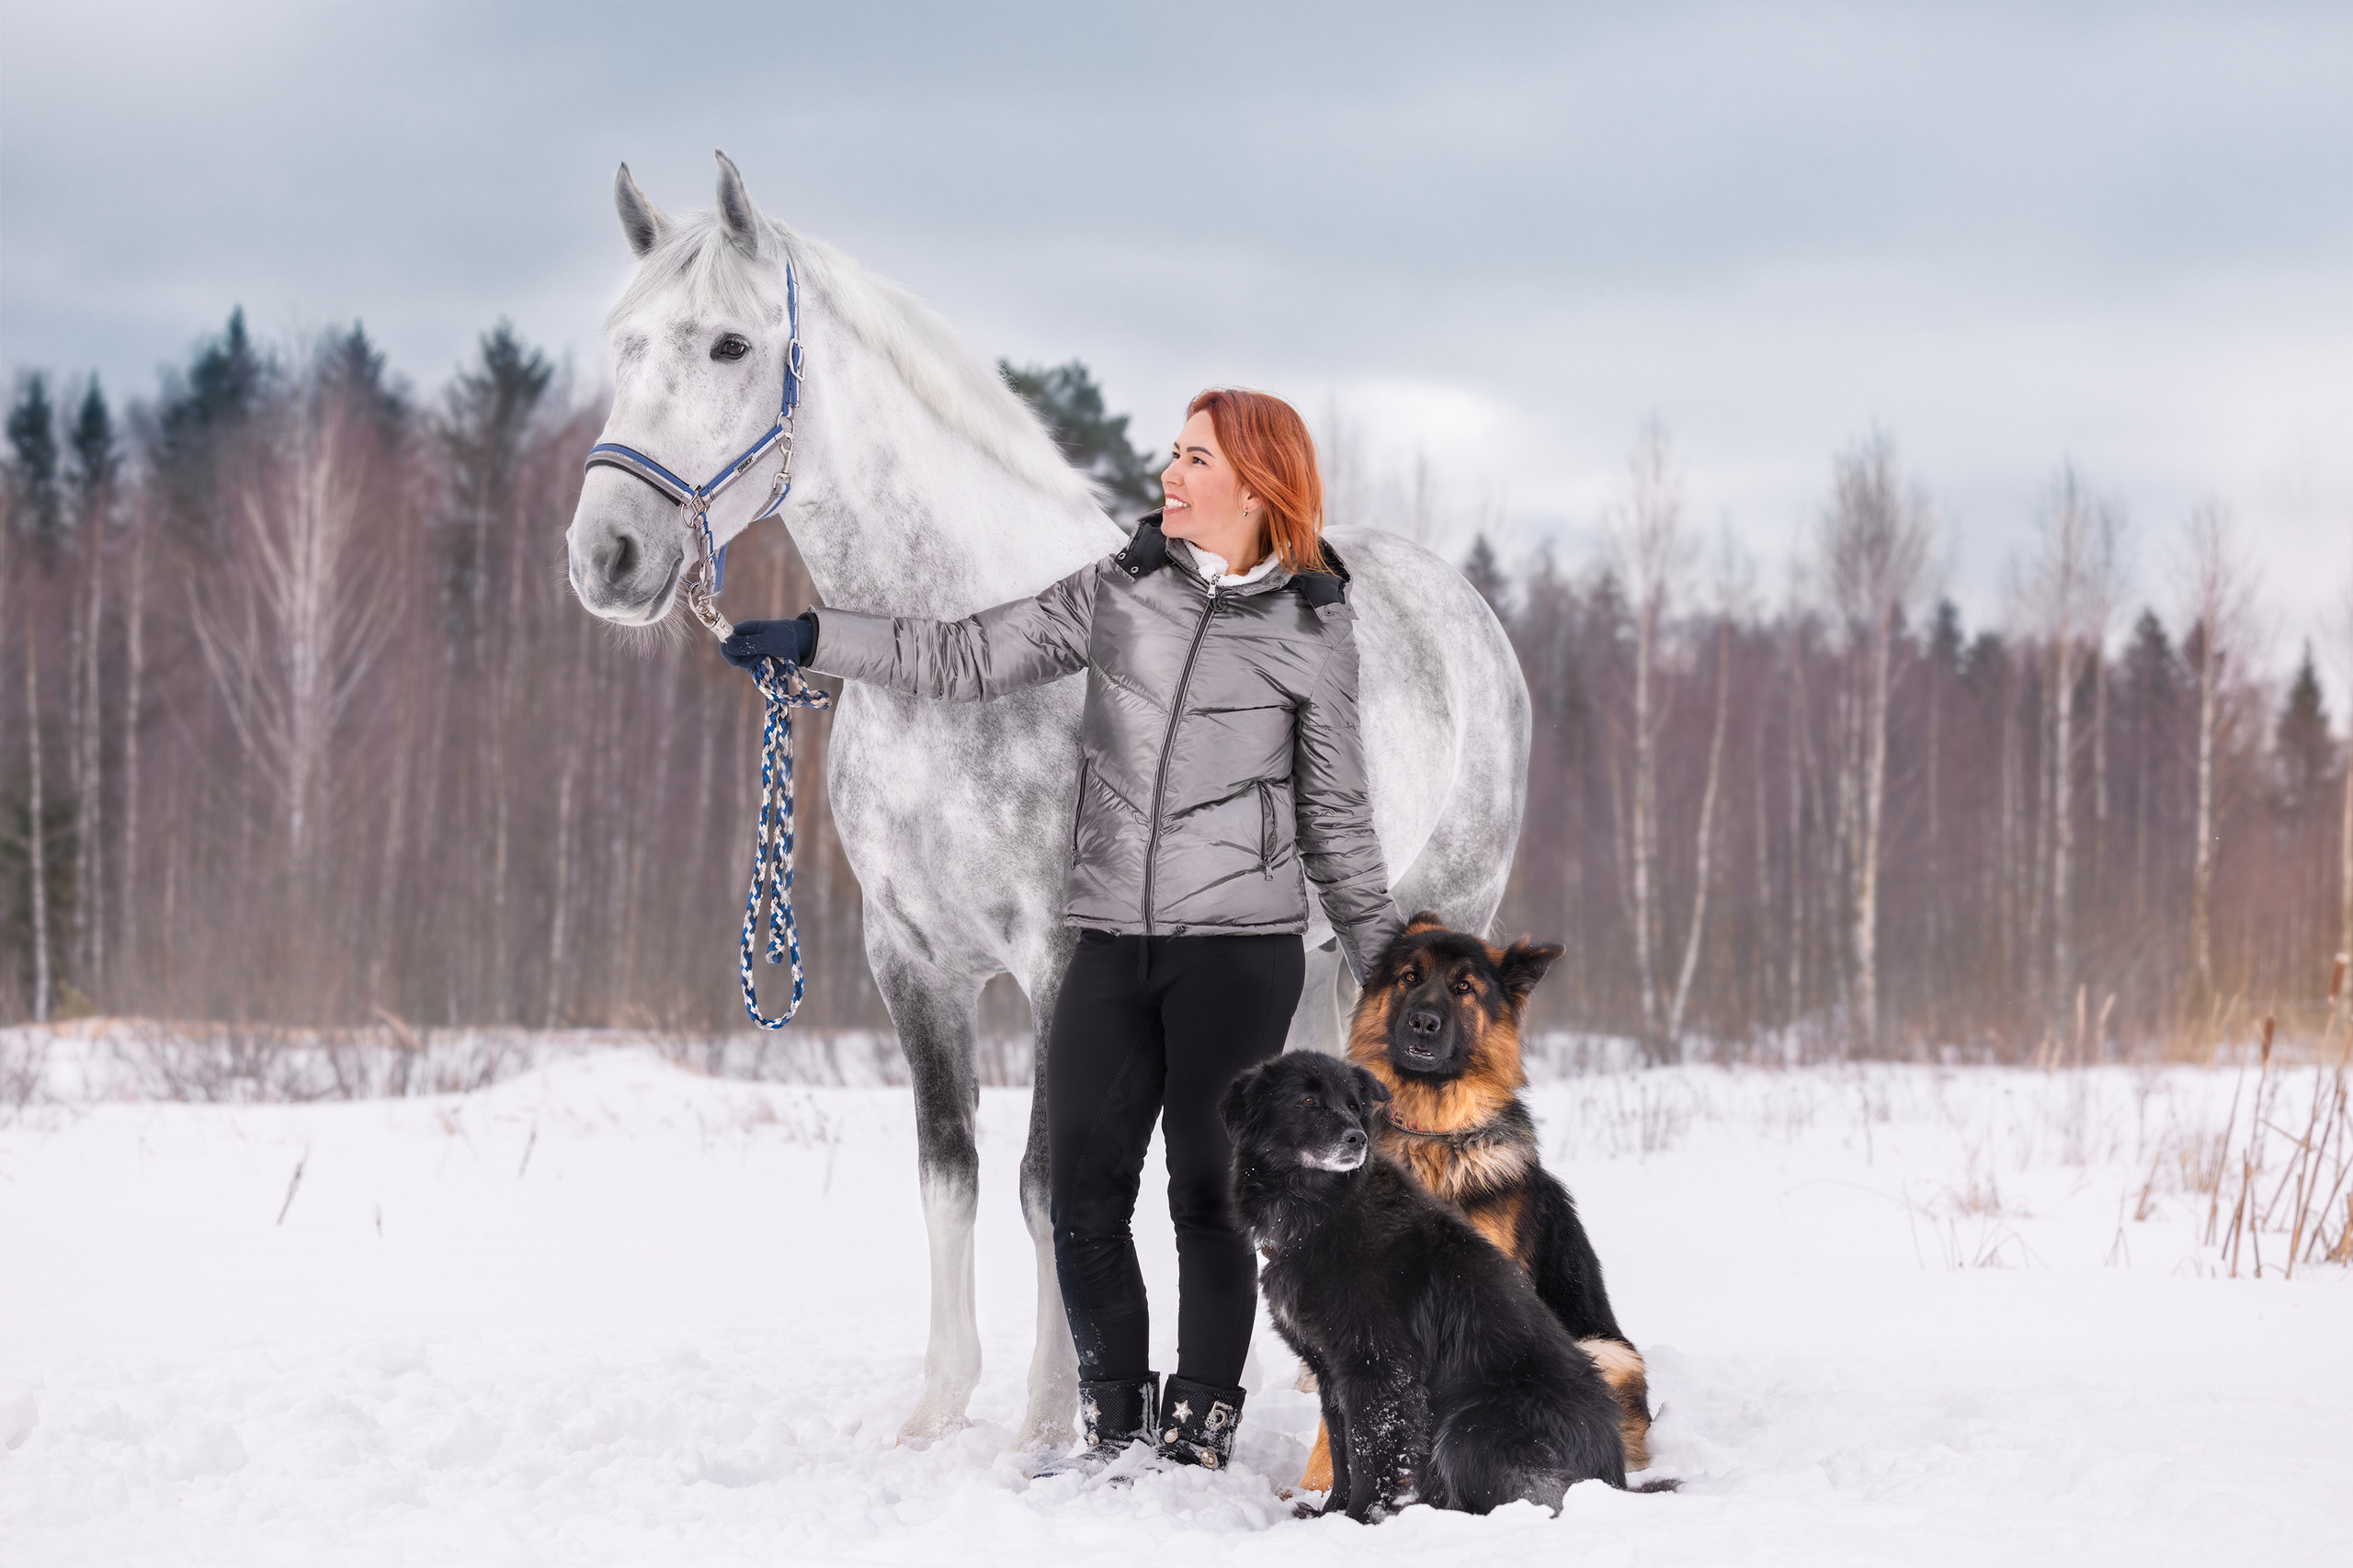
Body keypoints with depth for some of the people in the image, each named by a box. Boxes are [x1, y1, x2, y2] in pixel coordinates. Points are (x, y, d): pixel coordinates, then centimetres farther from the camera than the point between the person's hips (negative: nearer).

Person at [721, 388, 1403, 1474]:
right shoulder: (1118, 593, 7)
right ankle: (1116, 1416, 14)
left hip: (1239, 945, -3)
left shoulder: (1313, 631, 1)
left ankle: (1202, 1416, 12)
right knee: (1083, 1189, 1)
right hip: (1112, 940, 3)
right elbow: (967, 660, 10)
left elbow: (1334, 816, 8)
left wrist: (1385, 958, 7)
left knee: (1210, 1188, -1)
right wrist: (812, 642, 5)